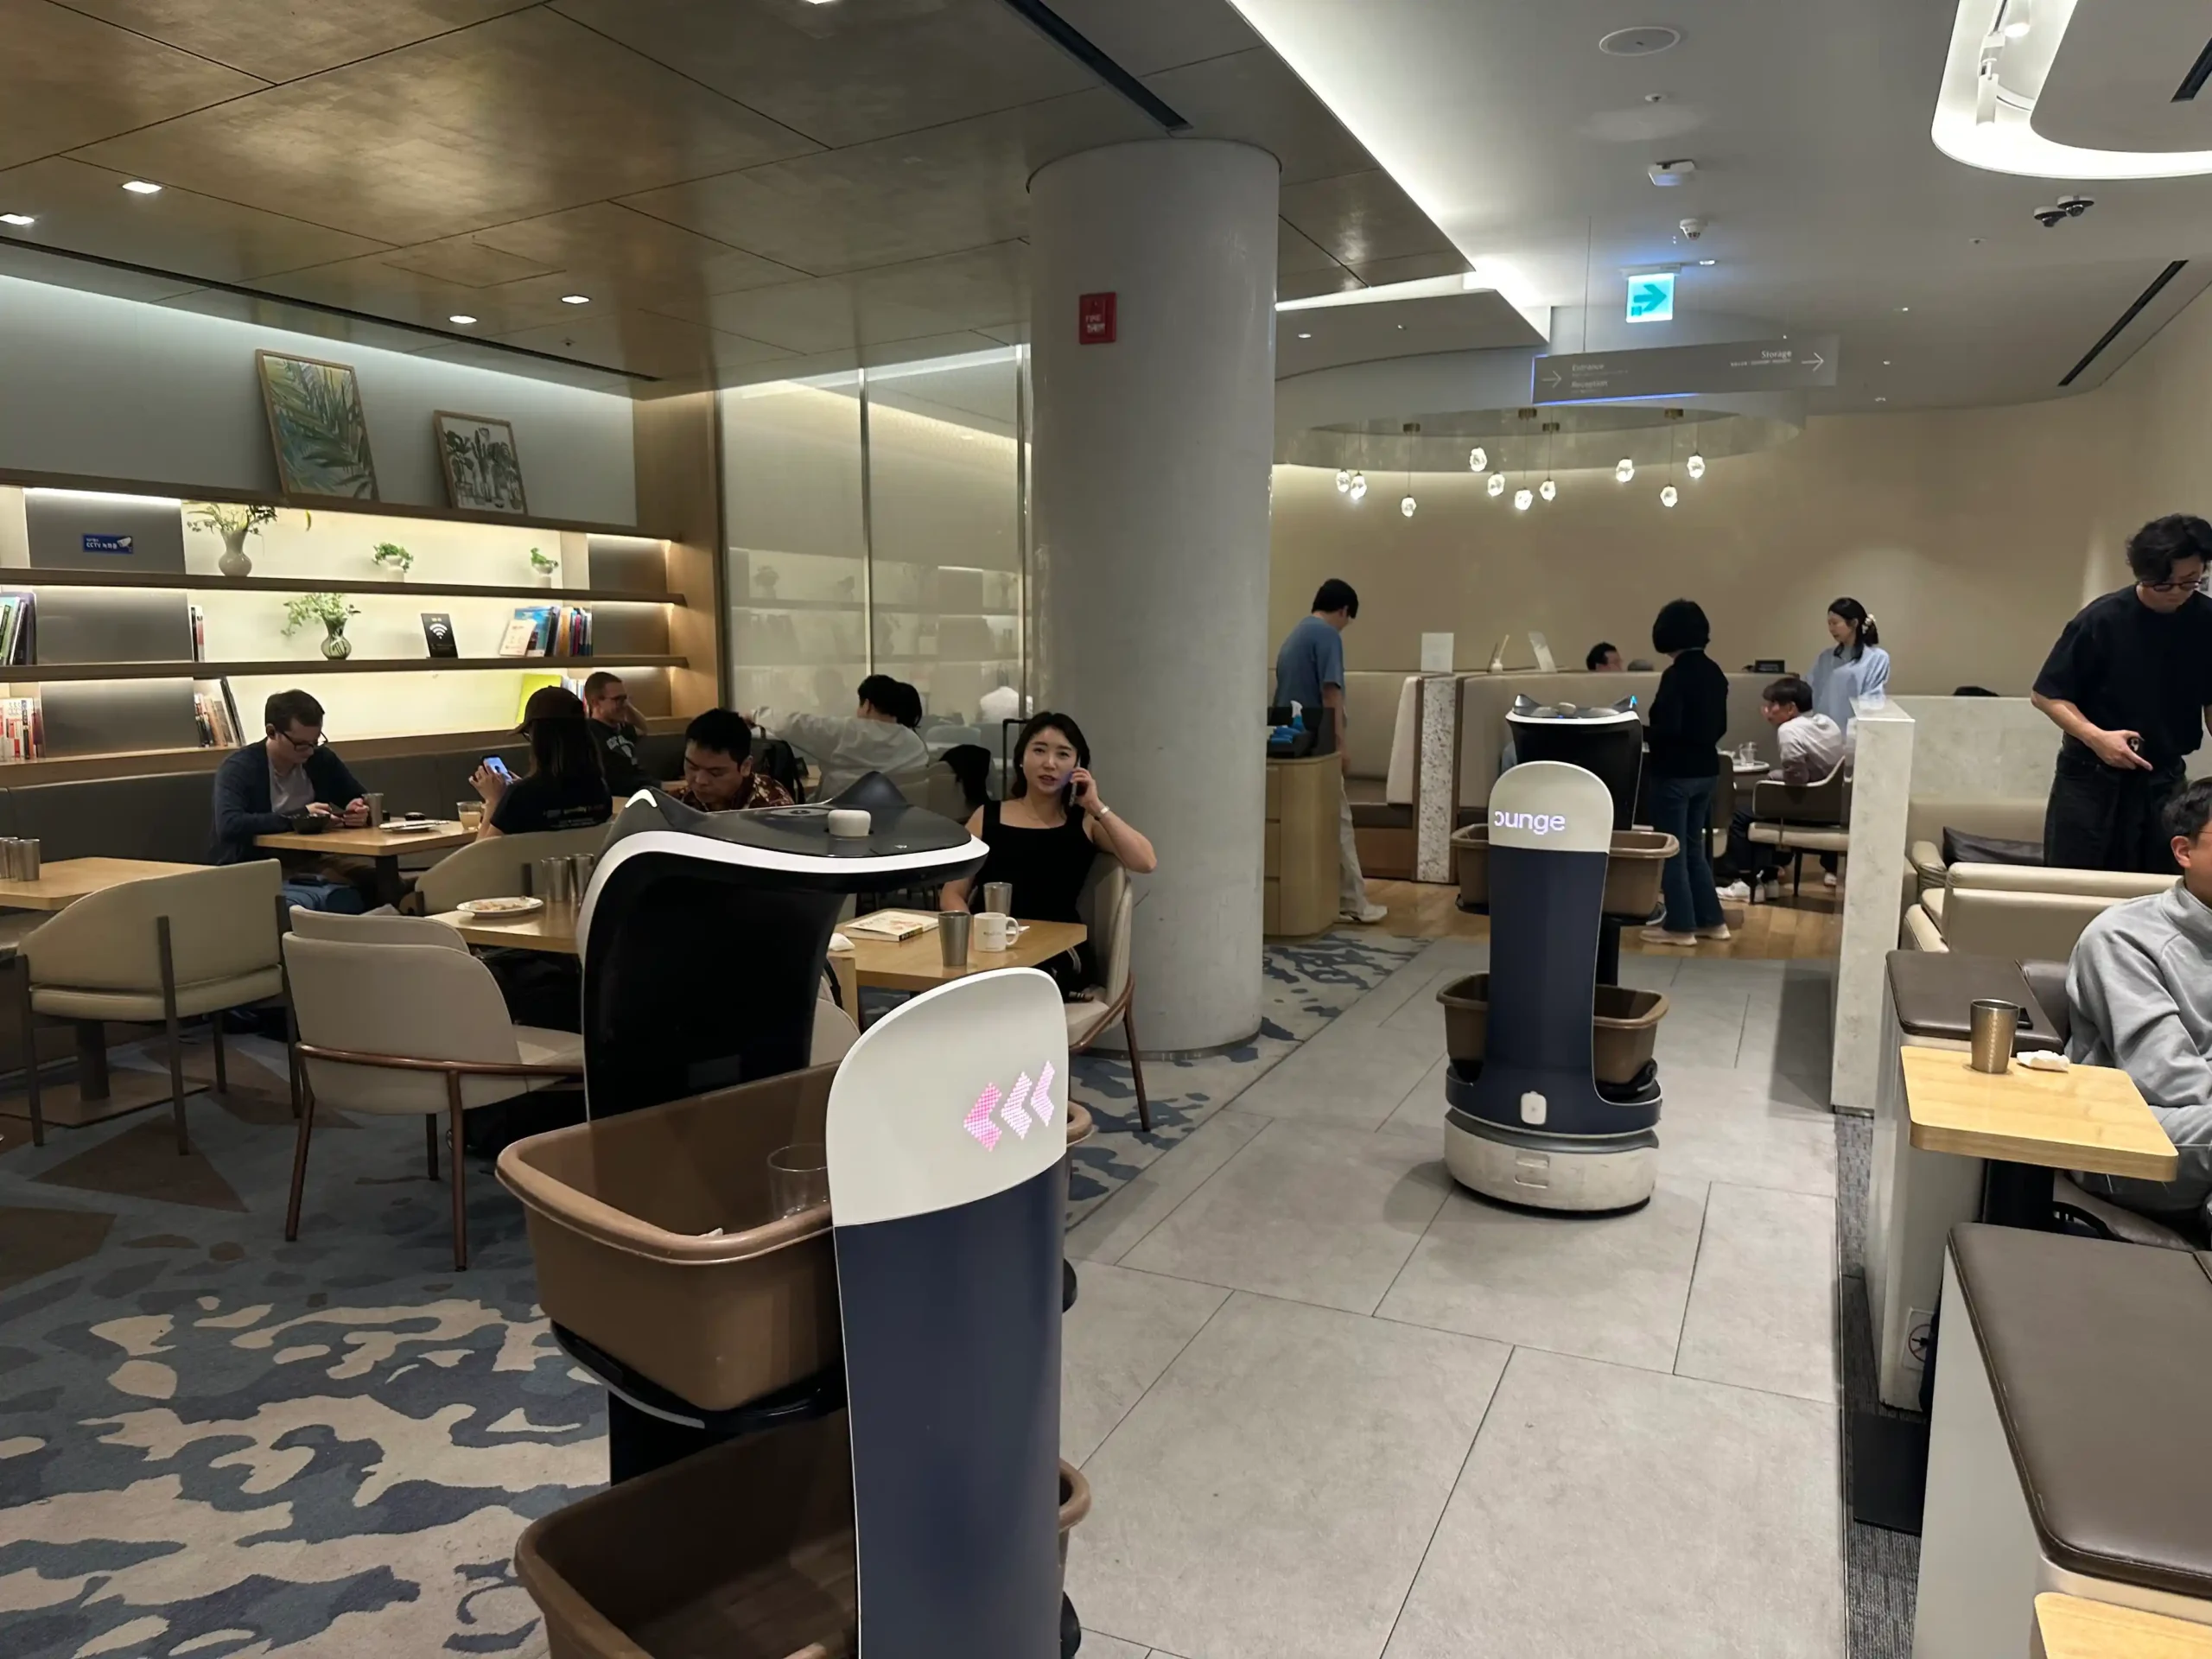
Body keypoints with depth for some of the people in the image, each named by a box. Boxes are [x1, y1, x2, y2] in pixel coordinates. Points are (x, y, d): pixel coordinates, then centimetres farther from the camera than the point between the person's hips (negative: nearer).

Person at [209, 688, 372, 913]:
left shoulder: (323, 759, 6)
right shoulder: (238, 769, -9)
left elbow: (366, 801, 16)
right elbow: (229, 826, -26)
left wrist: (360, 811, -9)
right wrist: (297, 819, -26)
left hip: (309, 867, 6)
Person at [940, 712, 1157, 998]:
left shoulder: (1085, 822, 14)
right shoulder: (987, 817, 17)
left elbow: (1146, 863, -2)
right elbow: (952, 895, 12)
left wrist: (1097, 807, -1)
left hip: (1060, 953, -1)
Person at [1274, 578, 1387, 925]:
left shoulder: (1294, 635, 18)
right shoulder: (1327, 635, -10)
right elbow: (1330, 693, -17)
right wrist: (1341, 744, -17)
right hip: (1316, 744, -9)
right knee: (1337, 821, -2)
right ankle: (1352, 903, 2)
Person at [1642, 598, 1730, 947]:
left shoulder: (1676, 675, -18)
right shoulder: (1715, 673, 7)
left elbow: (1667, 729, -23)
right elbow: (1720, 726, 13)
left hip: (1675, 772, -8)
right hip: (1705, 770, 8)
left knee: (1672, 849, 2)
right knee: (1694, 847, 17)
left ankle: (1680, 925, 8)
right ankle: (1711, 920, 21)